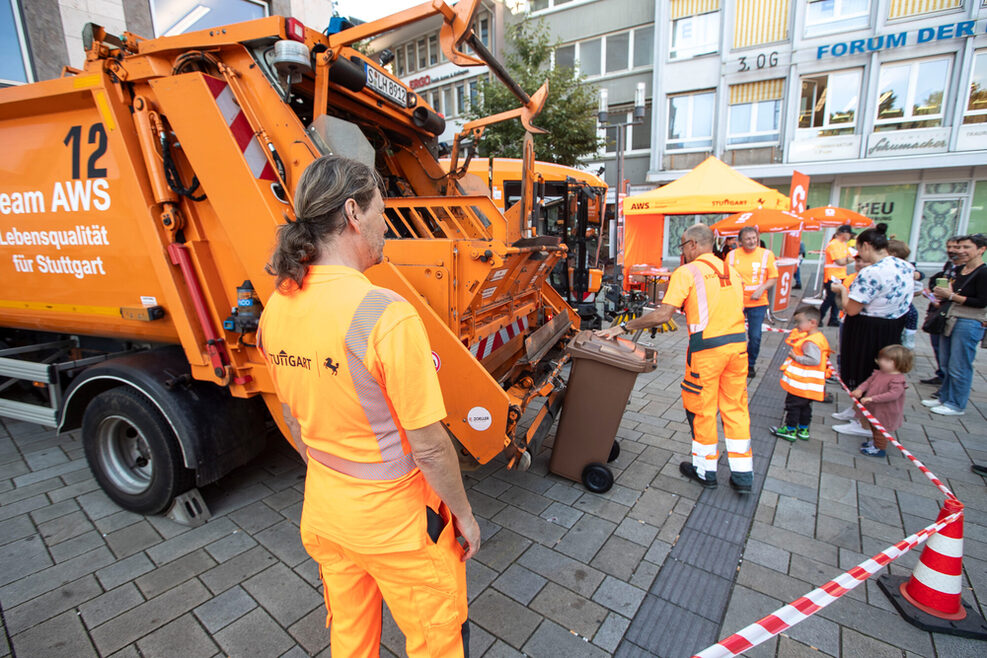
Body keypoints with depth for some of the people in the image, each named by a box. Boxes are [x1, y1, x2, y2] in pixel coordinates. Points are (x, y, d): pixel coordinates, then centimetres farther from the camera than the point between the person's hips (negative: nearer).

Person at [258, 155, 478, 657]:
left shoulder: (276, 307, -6)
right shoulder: (386, 315, -29)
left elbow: (294, 419, 6)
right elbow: (429, 447, -23)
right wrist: (464, 515, -6)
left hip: (322, 508, 7)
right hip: (394, 519, -6)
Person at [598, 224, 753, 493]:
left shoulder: (687, 272, -8)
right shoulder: (731, 270, 15)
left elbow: (662, 315, -16)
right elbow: (737, 308, 18)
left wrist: (623, 327, -10)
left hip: (707, 348, -7)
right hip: (738, 343, 7)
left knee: (702, 409, 9)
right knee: (736, 407, 15)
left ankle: (705, 470, 25)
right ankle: (743, 475, 22)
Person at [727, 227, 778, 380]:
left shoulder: (766, 254, -1)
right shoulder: (732, 255, 1)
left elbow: (773, 278, 2)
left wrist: (762, 288, -15)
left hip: (757, 303, 0)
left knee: (755, 336, 1)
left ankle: (750, 365, 23)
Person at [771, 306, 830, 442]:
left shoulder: (810, 342, -24)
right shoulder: (818, 337, 9)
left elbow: (815, 360, -33)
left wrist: (796, 358, -23)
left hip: (801, 383, -10)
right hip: (807, 384, 10)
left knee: (792, 405, 3)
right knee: (805, 406, 20)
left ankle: (790, 430, 13)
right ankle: (803, 430, 32)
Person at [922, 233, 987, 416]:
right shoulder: (958, 270, 11)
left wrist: (951, 296, -17)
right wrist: (941, 295, 3)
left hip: (969, 324, -8)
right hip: (950, 319, 8)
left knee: (959, 368, -1)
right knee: (946, 364, 15)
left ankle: (956, 405, 10)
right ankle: (944, 397, 26)